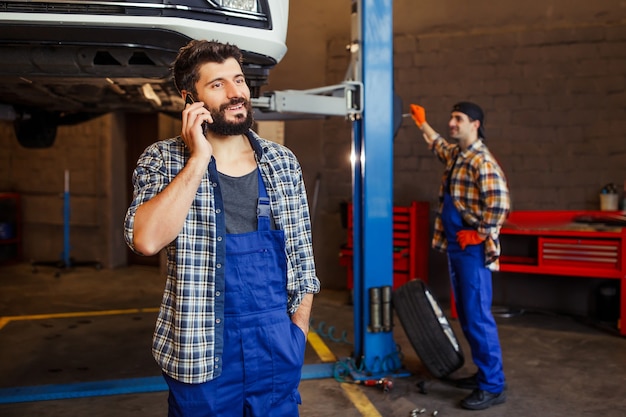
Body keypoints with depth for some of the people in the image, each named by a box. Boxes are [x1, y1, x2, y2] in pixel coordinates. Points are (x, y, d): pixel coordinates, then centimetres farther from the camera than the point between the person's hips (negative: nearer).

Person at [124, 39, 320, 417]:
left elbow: (302, 257, 7)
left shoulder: (284, 162, 3)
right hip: (201, 354, -2)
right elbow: (146, 240, -23)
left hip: (276, 348, 3)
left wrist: (298, 333, 3)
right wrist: (199, 159, -20)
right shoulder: (163, 160, -5)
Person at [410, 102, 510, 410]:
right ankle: (484, 373, 25)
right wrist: (422, 124, 39)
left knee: (478, 316, -7)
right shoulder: (455, 154, 13)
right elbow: (438, 145, 38)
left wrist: (480, 234, -18)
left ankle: (493, 386, 1)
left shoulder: (482, 161, -16)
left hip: (473, 250, -10)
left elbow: (500, 204, -25)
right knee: (466, 315, 14)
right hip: (455, 247, 10)